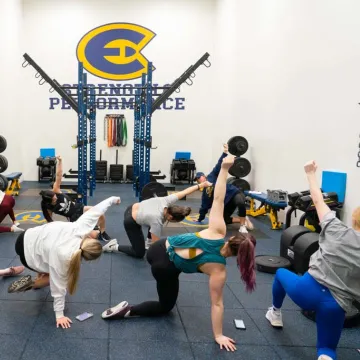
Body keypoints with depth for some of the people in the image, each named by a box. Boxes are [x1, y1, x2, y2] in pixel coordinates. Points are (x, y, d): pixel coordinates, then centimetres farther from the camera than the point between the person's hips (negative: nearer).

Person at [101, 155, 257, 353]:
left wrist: (224, 168, -14)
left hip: (159, 248, 5)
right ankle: (128, 311, 1)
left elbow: (217, 198, -15)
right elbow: (216, 304, -12)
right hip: (165, 268, -5)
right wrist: (218, 336, -3)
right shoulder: (218, 269, -17)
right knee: (166, 306, 22)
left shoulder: (218, 231, -12)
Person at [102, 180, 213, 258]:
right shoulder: (157, 221, -33)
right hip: (130, 222, -8)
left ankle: (148, 243, 31)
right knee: (139, 253, 5)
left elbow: (184, 192, -10)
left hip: (133, 208, 8)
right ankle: (114, 246, 10)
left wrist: (202, 185, -4)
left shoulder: (166, 201, -20)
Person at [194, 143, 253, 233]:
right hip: (226, 203, 8)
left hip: (234, 193, -8)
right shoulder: (205, 193, 15)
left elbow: (219, 165, -12)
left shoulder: (212, 176, 0)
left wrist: (225, 153, -26)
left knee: (240, 202, -41)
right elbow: (204, 207, 22)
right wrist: (200, 219, 25)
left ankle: (242, 226, -23)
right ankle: (244, 220, 15)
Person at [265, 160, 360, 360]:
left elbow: (318, 200, 7)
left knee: (281, 273, 33)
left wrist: (311, 173, 19)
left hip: (308, 290, 0)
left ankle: (275, 313, 48)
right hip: (336, 306, 0)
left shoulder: (337, 231, -4)